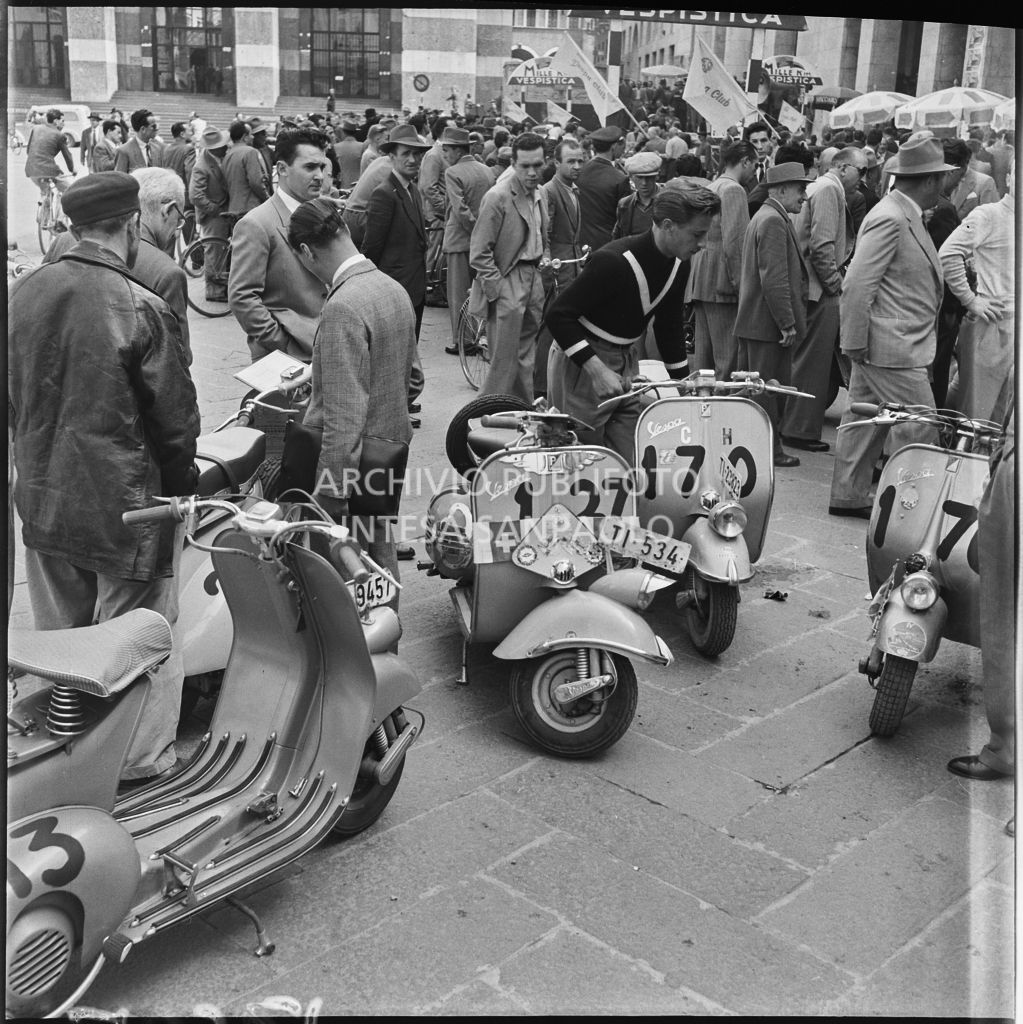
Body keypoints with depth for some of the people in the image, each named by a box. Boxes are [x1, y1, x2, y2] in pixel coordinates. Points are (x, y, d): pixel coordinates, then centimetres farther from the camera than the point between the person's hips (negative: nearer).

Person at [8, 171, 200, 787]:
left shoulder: (24, 293, -2)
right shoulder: (143, 310, -20)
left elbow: (12, 397, 8)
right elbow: (176, 419, -14)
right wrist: (183, 485, 2)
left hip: (43, 499, 6)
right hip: (125, 506, -6)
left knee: (60, 636, 22)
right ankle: (140, 760, 25)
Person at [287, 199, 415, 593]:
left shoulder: (342, 309, -23)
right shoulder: (395, 290, 5)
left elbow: (344, 417, -26)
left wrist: (330, 497, -22)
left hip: (351, 463, -9)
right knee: (381, 564, 21)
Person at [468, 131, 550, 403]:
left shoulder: (539, 197, 12)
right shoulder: (498, 197, -13)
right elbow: (479, 253, -14)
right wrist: (497, 288, -16)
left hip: (533, 283, 8)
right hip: (507, 286, -8)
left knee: (526, 360, 14)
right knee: (505, 362, -6)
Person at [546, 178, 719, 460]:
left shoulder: (678, 265, -1)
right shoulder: (613, 261, -25)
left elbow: (668, 325, 13)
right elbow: (558, 315, -24)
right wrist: (596, 369, -31)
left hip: (626, 365, 7)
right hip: (581, 365, -7)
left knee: (631, 463, 2)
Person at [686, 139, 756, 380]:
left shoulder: (708, 188, 20)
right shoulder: (733, 190, -9)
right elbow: (733, 242, -18)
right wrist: (740, 285, -16)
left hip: (700, 283, 9)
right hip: (722, 283, -9)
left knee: (703, 358, 12)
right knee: (728, 363, -8)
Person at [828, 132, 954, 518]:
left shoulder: (906, 216, 14)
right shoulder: (890, 219, -18)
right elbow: (857, 285, -21)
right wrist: (856, 343, -19)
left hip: (881, 345, 10)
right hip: (892, 346, -10)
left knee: (864, 420, 14)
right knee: (919, 427, -4)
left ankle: (848, 496, 23)